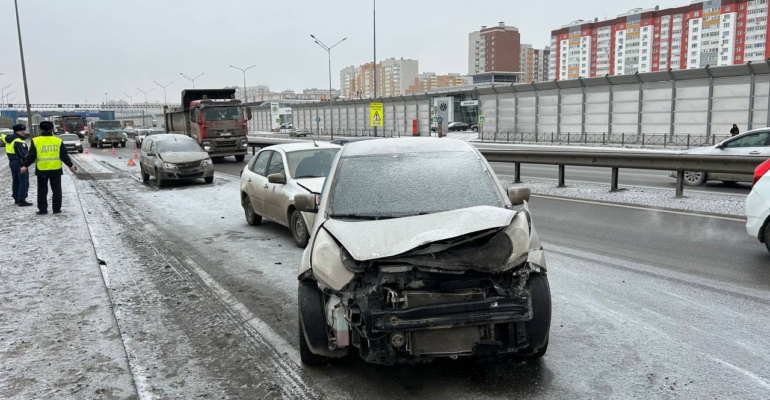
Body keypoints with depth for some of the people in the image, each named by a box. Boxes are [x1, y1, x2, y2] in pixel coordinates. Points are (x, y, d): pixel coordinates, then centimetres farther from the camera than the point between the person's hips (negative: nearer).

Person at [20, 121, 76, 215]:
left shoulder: (36, 141, -3)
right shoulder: (58, 140, -1)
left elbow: (31, 155, -2)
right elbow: (64, 155, 1)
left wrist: (25, 166, 7)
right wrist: (70, 165, 9)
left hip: (42, 170, -1)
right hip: (56, 169, 1)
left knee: (42, 191, 8)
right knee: (57, 190, 9)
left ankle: (42, 209, 10)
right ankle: (57, 209, 10)